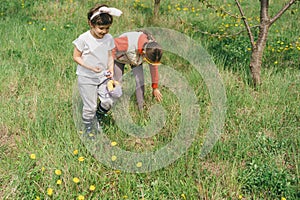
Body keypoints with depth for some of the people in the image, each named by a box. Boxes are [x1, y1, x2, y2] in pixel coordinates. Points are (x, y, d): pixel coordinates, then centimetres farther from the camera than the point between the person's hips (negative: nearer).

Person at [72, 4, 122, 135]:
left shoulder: (109, 38, -5)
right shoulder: (83, 39, -19)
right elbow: (76, 57, -11)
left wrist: (111, 68, -12)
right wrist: (90, 67, -22)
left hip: (103, 76, 4)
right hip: (87, 78, -4)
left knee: (108, 102, -3)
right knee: (90, 107, 4)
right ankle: (88, 129, 29)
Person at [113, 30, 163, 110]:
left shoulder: (152, 49, -29)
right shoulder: (129, 43, -47)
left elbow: (154, 67, -13)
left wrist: (155, 87, -3)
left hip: (136, 57, 3)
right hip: (120, 55, -3)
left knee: (140, 81, -7)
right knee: (117, 81, -2)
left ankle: (141, 107, 7)